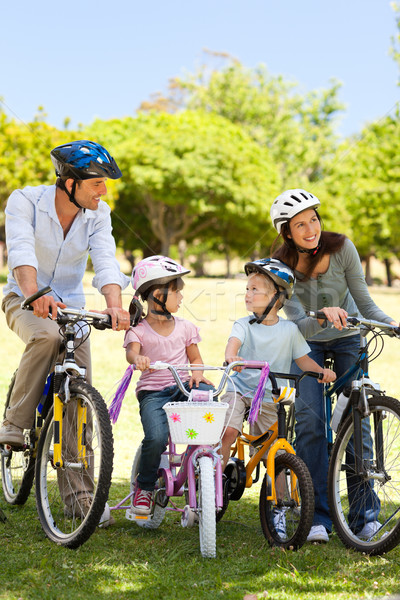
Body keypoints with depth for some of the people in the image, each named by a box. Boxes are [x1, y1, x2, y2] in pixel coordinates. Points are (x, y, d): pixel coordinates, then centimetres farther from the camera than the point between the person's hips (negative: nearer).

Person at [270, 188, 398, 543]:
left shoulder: (342, 248, -20)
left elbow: (365, 304, -17)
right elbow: (299, 324, -28)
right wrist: (323, 316, -49)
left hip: (348, 339, 0)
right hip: (307, 343, 0)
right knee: (309, 420, -15)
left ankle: (366, 515, -1)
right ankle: (318, 517, -8)